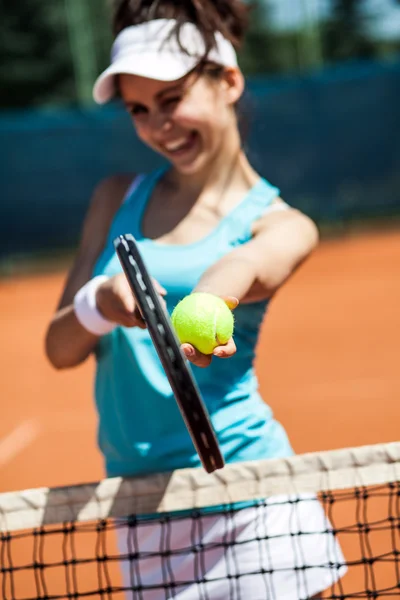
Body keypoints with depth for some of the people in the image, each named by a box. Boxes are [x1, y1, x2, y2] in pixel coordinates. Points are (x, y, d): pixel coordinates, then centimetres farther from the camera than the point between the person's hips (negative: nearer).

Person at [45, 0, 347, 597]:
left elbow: (249, 269, -25)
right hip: (137, 497, 3)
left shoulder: (279, 224, 0)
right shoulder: (118, 199, 11)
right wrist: (99, 304, -19)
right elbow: (60, 348, 6)